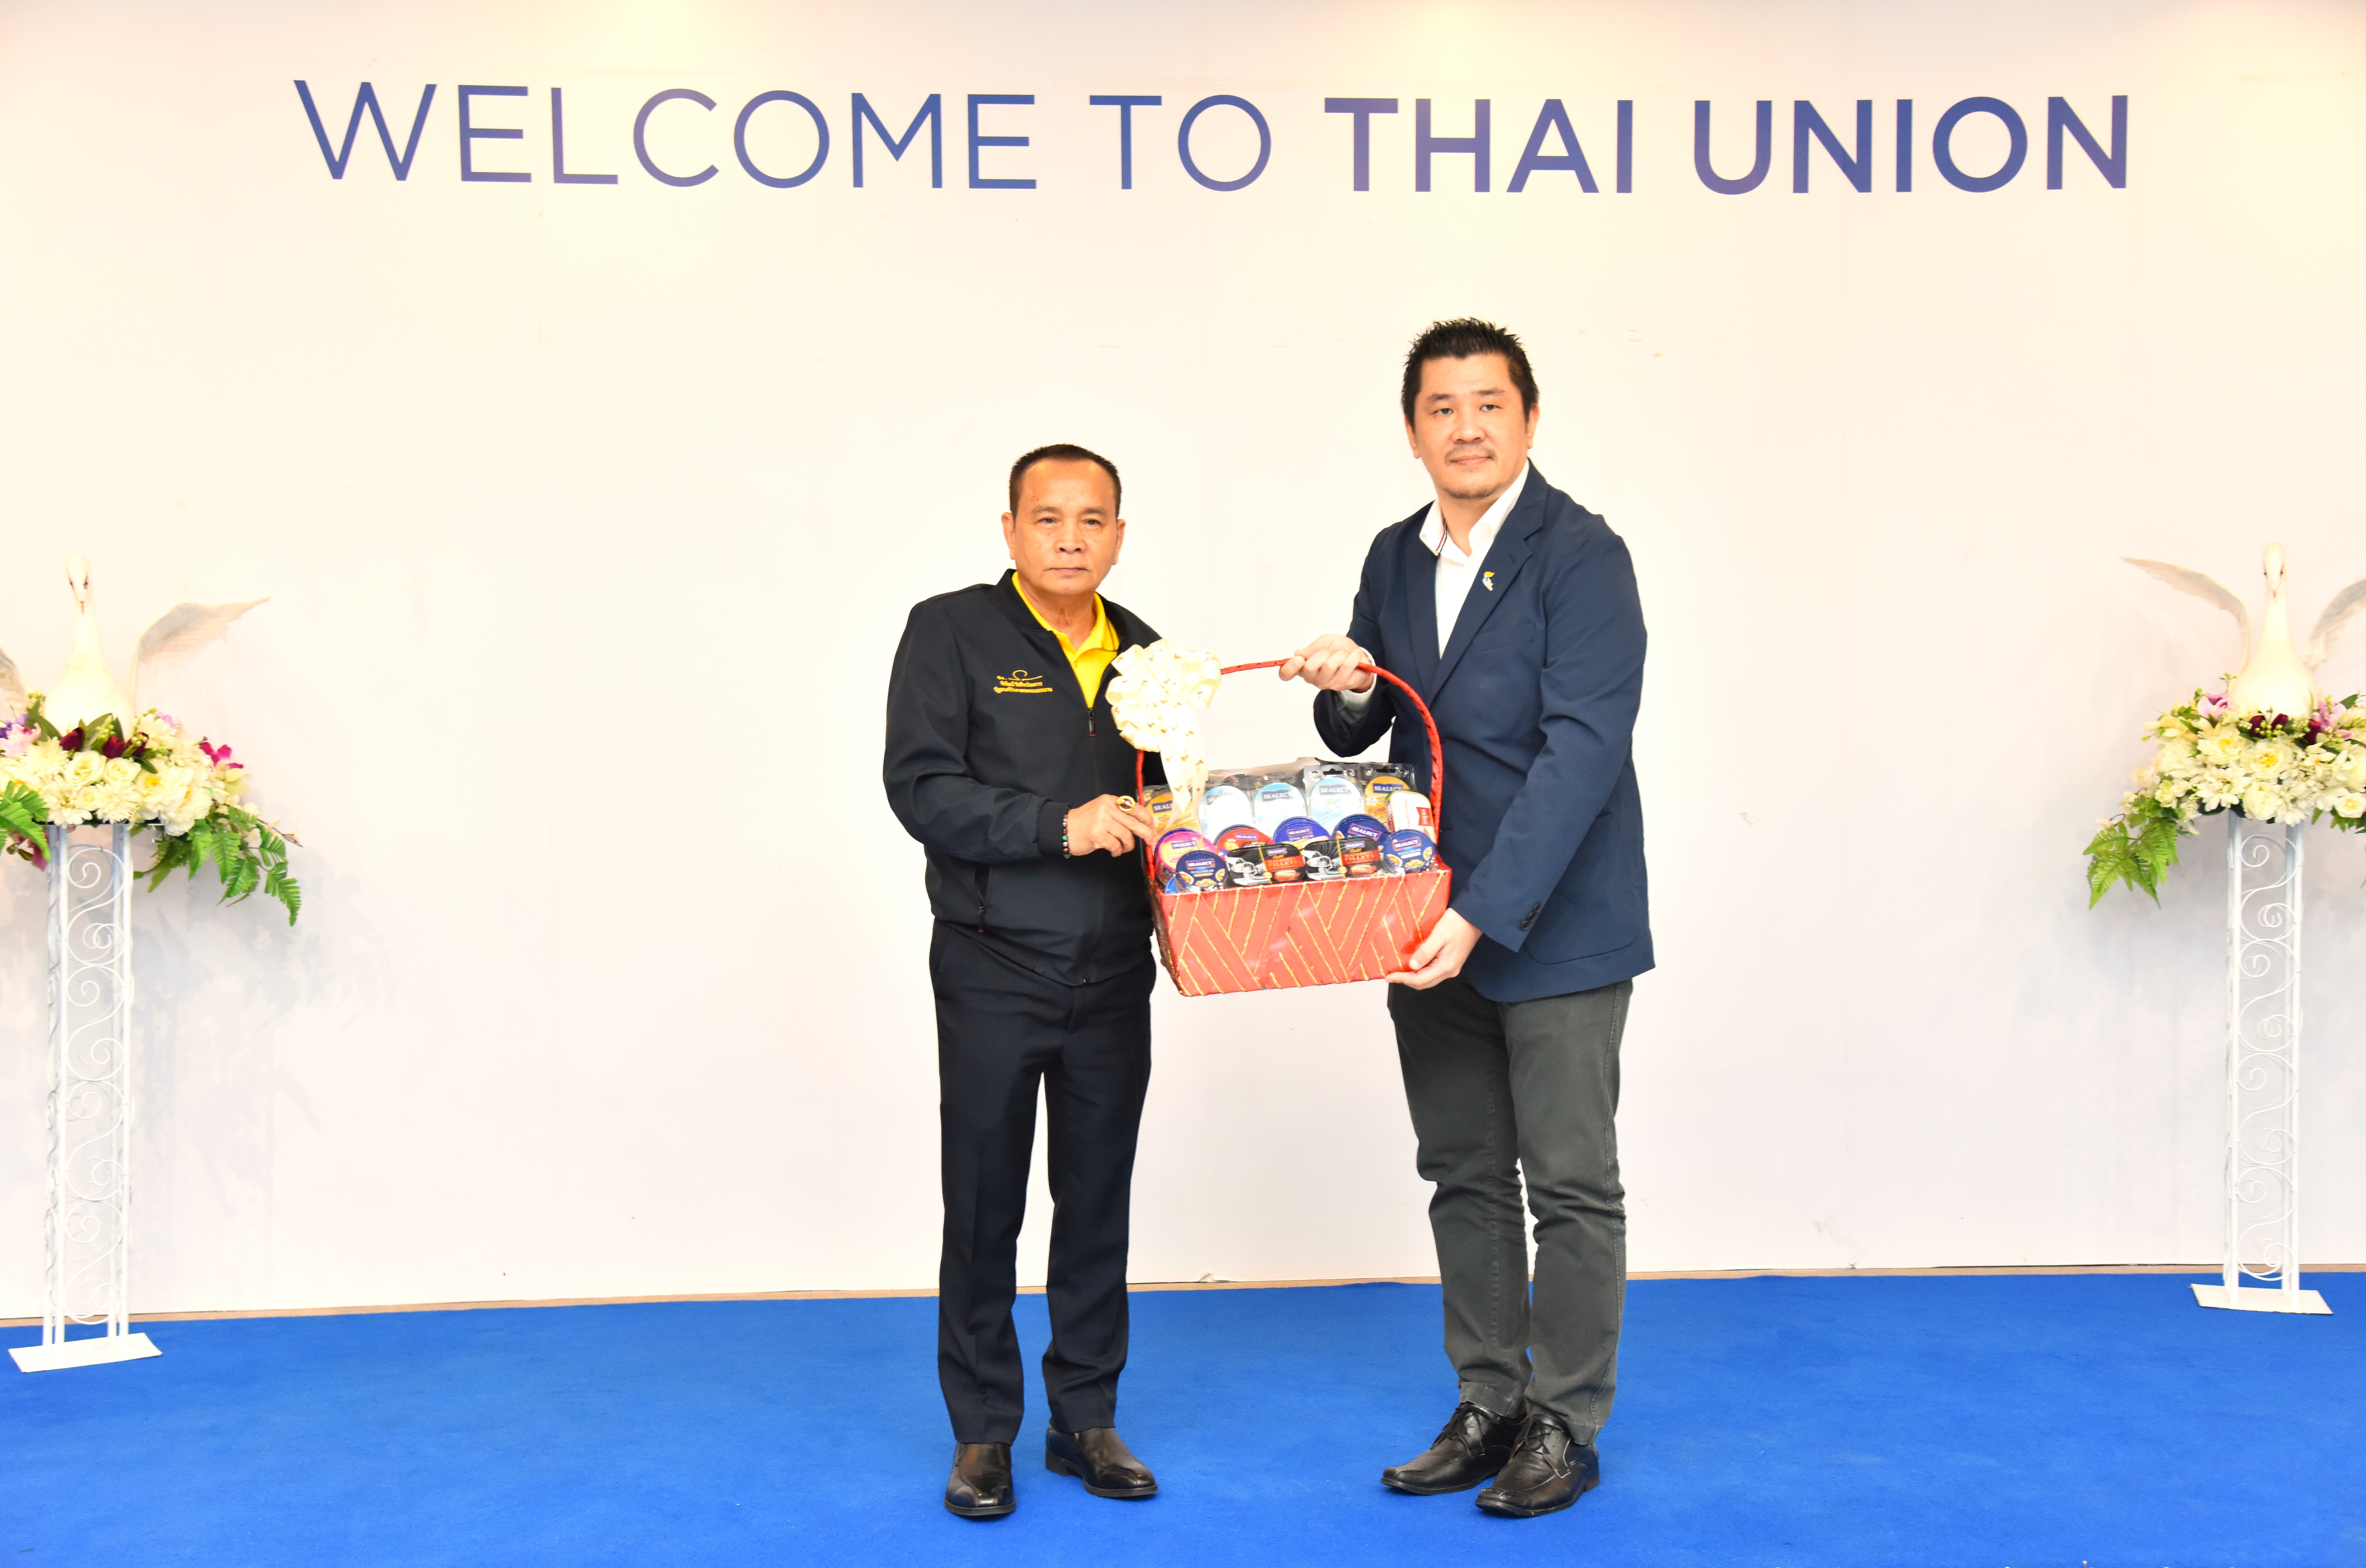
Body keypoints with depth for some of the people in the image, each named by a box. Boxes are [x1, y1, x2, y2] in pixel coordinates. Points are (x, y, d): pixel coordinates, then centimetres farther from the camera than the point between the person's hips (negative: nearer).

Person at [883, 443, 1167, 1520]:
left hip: (1114, 975, 4)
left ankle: (1085, 1419, 25)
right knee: (984, 1207, 5)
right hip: (992, 973, -4)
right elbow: (920, 787, -13)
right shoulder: (950, 631, -4)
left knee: (1099, 1201, 11)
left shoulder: (1142, 652, 11)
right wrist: (1058, 825, -23)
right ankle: (983, 1432, 20)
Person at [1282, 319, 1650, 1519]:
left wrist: (1485, 914, -25)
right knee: (1464, 1177, 14)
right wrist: (1346, 692, -9)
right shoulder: (1395, 559, 9)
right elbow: (1358, 738, 16)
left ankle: (1565, 1424, 18)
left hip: (1553, 928, -6)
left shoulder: (1581, 556, -12)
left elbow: (1582, 750, -20)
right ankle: (1490, 1406, 27)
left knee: (1571, 1184, 4)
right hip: (1431, 927, 6)